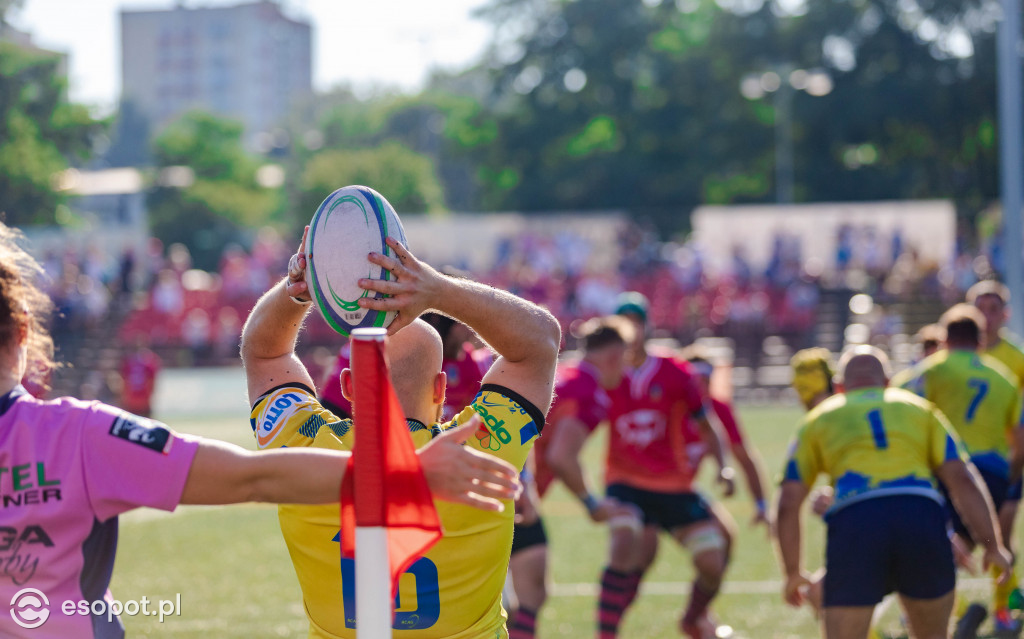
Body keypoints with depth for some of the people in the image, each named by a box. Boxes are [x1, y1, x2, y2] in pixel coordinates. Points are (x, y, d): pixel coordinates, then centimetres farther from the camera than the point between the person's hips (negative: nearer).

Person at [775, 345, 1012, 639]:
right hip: (922, 516, 1)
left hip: (852, 523, -1)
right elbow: (961, 478, 13)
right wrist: (992, 546, 10)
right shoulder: (921, 409, 28)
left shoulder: (817, 420, 27)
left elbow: (788, 504, 17)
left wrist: (793, 573, 24)